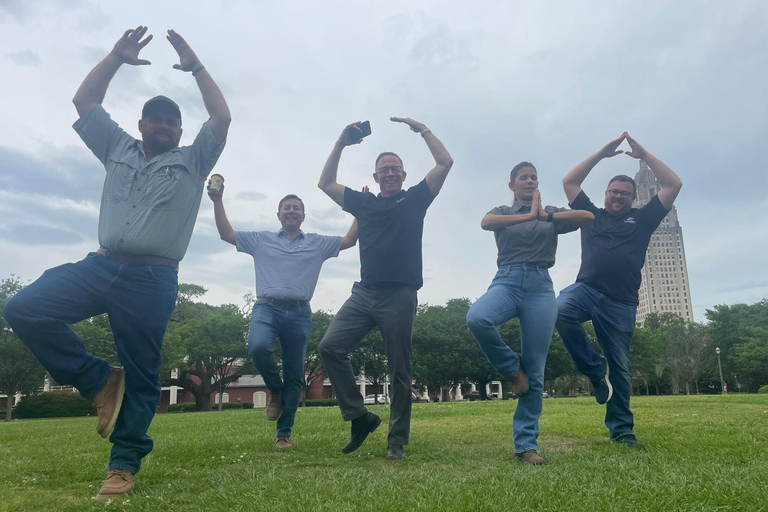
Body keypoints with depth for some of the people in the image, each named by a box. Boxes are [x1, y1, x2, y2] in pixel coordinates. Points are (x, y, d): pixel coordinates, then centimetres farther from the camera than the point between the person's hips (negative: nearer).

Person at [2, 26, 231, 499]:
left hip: (153, 280, -4)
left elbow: (222, 119, 1)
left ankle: (124, 462, 12)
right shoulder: (119, 149, 21)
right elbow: (84, 101, 23)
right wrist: (116, 58, 15)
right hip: (101, 264, 4)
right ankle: (102, 382, 0)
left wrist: (196, 67, 4)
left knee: (140, 375, -3)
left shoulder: (192, 161, 11)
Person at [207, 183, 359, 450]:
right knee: (258, 347, -31)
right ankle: (275, 389, 1)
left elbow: (350, 240, 13)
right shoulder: (261, 240, 17)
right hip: (267, 307, -1)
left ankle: (283, 433, 14)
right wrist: (218, 201, 8)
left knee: (295, 375, 1)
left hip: (299, 313, 1)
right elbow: (226, 233, 14)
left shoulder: (317, 243, 17)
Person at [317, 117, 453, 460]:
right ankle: (360, 416, 0)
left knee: (399, 371, 0)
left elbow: (445, 163, 6)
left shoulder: (415, 199, 11)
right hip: (364, 293, 3)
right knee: (330, 346, -12)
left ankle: (397, 440, 11)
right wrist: (342, 143, 19)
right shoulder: (364, 203, 18)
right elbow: (325, 183, 23)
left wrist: (422, 129, 9)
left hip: (400, 296, -3)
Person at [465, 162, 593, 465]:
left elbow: (588, 217, 1)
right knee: (476, 318, -36)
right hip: (507, 281, -1)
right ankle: (512, 370, -9)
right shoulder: (502, 212, 16)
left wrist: (545, 216, -6)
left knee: (535, 372, -3)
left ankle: (526, 444, 6)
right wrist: (528, 215, -10)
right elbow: (486, 222, -9)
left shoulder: (552, 213, 20)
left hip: (541, 286, 1)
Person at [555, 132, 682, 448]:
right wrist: (602, 154, 16)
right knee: (561, 309, -34)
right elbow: (569, 182, 18)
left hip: (621, 302, 0)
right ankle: (595, 370, -15)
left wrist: (643, 155, 14)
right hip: (586, 289, 0)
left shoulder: (642, 219, 17)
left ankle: (621, 429, 16)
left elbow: (673, 185, 14)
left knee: (620, 367, 3)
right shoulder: (592, 215, 19)